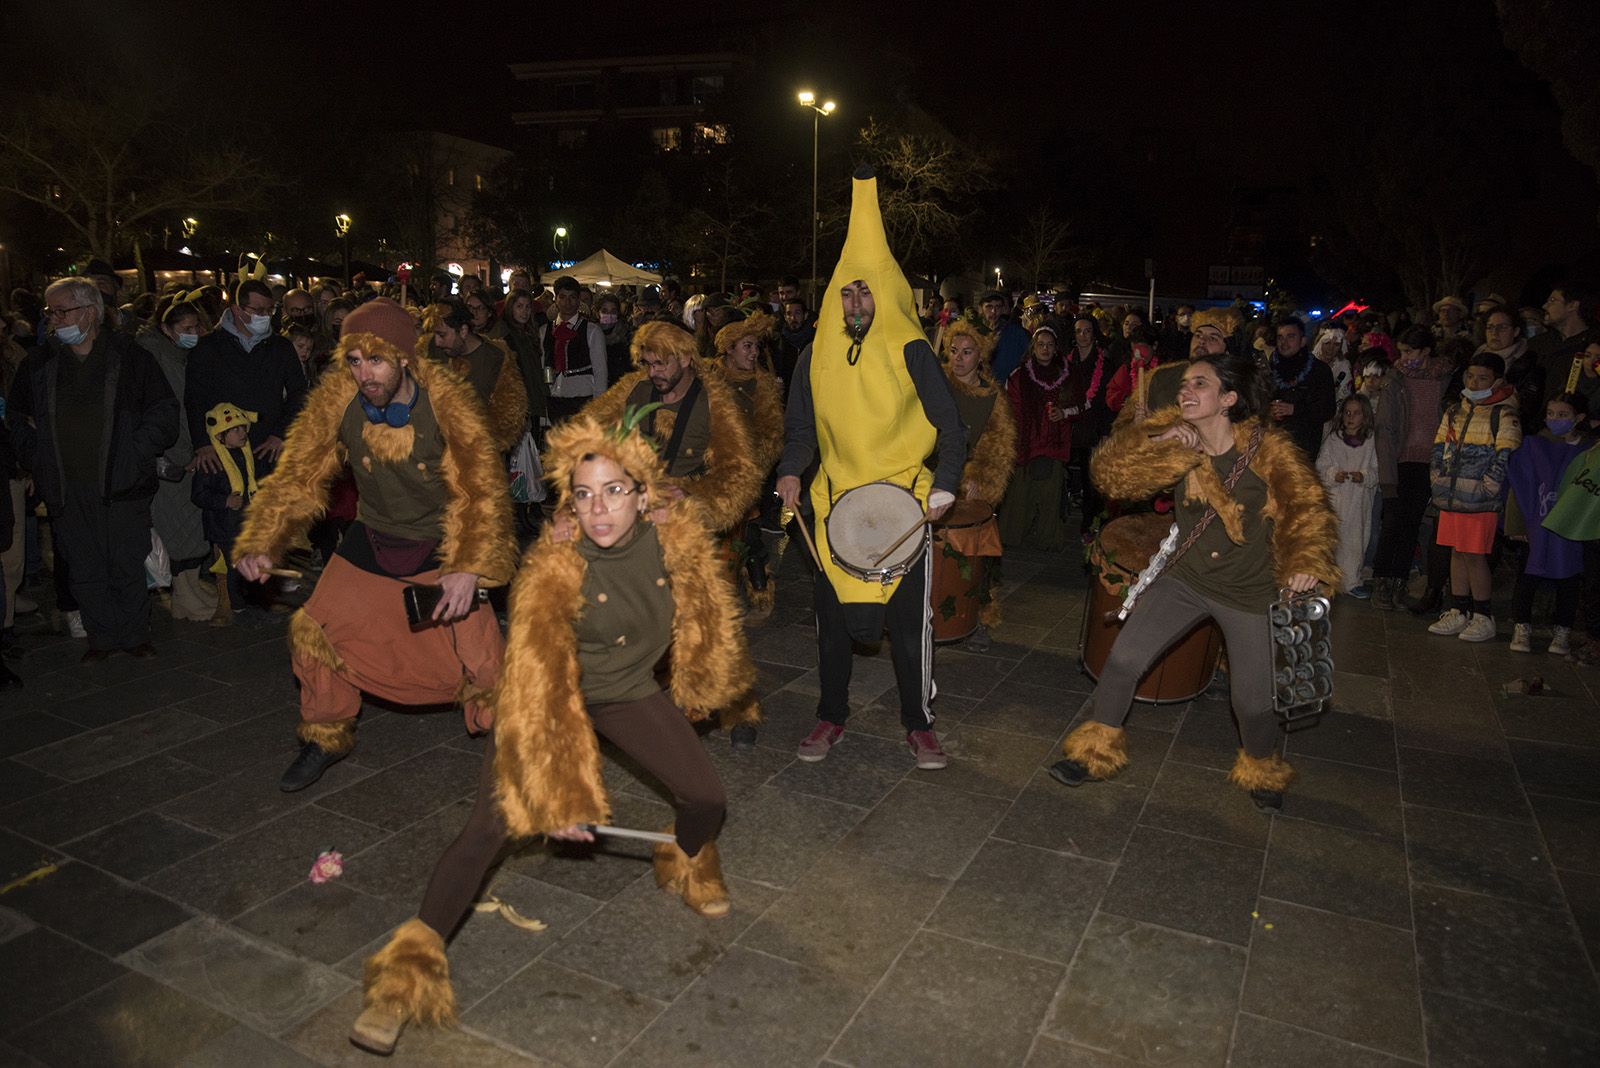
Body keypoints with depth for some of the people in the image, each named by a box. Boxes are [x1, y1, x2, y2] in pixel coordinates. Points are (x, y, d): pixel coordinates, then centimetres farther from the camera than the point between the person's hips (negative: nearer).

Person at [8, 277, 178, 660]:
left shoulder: (130, 357, -2)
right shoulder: (40, 362, 9)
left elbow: (164, 410, -1)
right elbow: (16, 414, 21)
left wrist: (135, 452, -8)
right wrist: (35, 459, 9)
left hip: (121, 484, -3)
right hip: (67, 489, 3)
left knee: (128, 565, 4)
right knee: (84, 569, 8)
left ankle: (135, 634, 19)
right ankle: (102, 637, 21)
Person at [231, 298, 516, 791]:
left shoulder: (446, 400, -24)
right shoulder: (335, 400, -15)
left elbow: (480, 489, -24)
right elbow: (300, 474, -6)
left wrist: (469, 567, -36)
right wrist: (260, 543, -18)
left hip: (439, 546, -3)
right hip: (370, 541, 4)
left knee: (478, 650, -9)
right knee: (312, 630, 0)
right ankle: (326, 737, 24)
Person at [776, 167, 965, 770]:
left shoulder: (910, 351, -4)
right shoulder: (816, 356, 5)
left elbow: (948, 425, -2)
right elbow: (800, 426, 12)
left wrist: (945, 484, -14)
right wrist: (791, 471, -7)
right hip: (833, 500, 3)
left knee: (909, 619, 2)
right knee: (833, 617, 10)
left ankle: (918, 725, 19)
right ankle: (831, 716, 27)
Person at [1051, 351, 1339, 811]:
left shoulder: (1268, 448, -14)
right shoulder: (1177, 439, -6)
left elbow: (1306, 505, -19)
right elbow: (1111, 474, -14)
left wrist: (1307, 561, -35)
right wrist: (1158, 442, -28)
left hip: (1249, 593, -2)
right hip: (1184, 580, 2)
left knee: (1253, 702, 4)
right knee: (1123, 659, -8)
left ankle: (1262, 769, 38)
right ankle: (1096, 753, 14)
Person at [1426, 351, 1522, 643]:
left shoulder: (1504, 415, -6)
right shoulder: (1454, 411, 14)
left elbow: (1505, 458, -11)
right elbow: (1439, 449, 18)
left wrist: (1485, 489, -14)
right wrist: (1438, 481, 10)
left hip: (1480, 500, -6)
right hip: (1451, 498, 6)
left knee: (1474, 555, -4)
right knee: (1457, 553, 11)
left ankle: (1483, 617, 8)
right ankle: (1458, 613, 20)